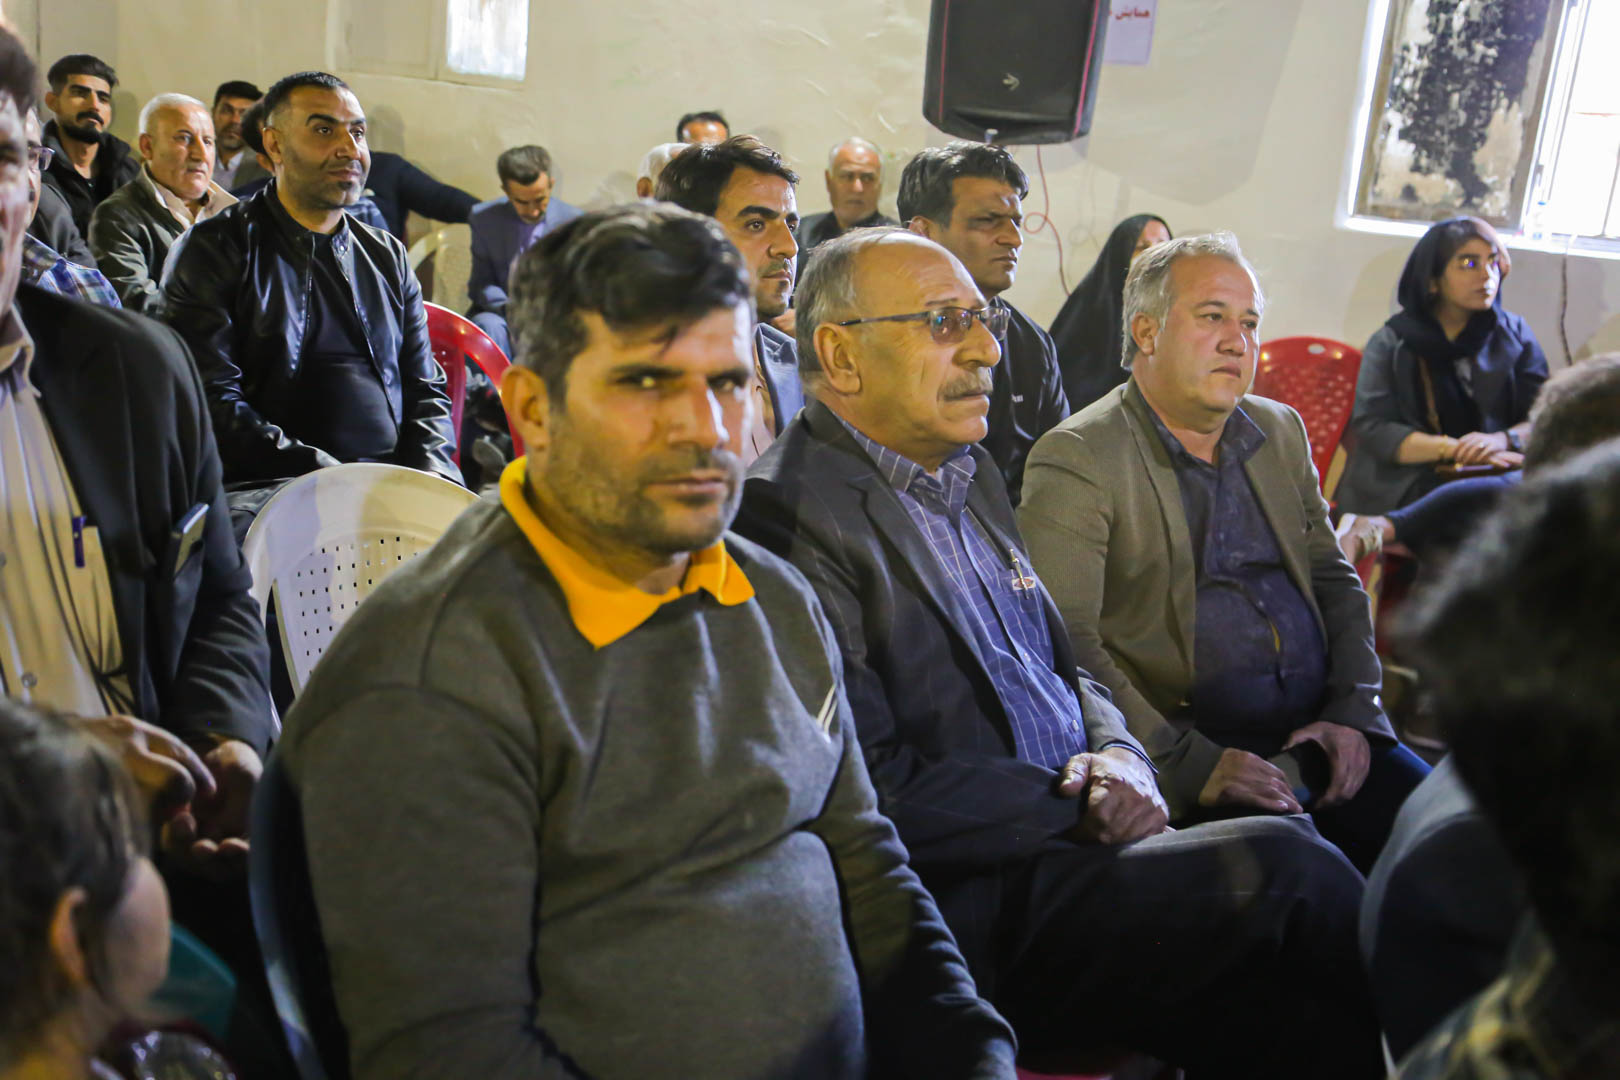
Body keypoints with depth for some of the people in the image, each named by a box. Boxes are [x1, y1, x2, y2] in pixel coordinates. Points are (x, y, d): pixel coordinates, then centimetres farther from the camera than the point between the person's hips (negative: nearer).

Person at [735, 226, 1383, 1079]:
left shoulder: (969, 476, 15)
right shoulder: (786, 512, -14)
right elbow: (877, 793, -19)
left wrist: (1118, 757, -1)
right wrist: (1077, 808, -13)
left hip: (1072, 843, 8)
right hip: (971, 914, -8)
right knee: (1282, 864, -20)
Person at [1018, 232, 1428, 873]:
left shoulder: (1281, 431, 18)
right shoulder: (1076, 458, -6)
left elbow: (1335, 579, 20)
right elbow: (1066, 641, -15)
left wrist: (1352, 713, 3)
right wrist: (1190, 764, -22)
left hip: (1320, 732, 7)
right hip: (1186, 743, -6)